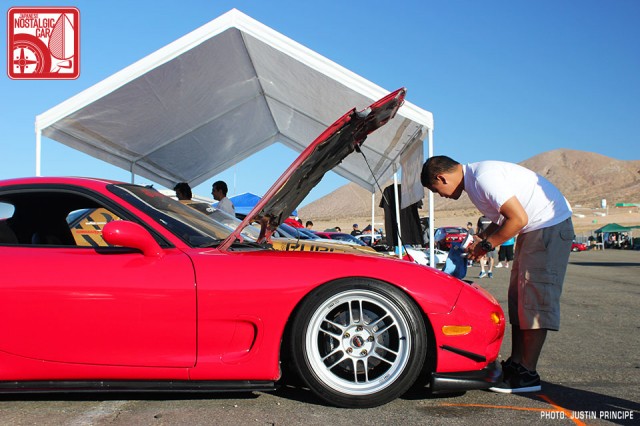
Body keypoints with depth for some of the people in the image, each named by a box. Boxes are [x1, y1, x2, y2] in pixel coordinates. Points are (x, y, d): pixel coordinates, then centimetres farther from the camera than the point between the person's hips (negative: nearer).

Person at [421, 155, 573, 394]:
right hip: (533, 229, 10)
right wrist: (480, 238, 4)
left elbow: (519, 218, -25)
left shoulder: (484, 177, -23)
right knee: (519, 296, 10)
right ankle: (515, 363, 16)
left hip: (550, 225, -10)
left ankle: (527, 374, -5)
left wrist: (487, 244, -15)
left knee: (535, 298, -10)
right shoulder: (472, 179, 9)